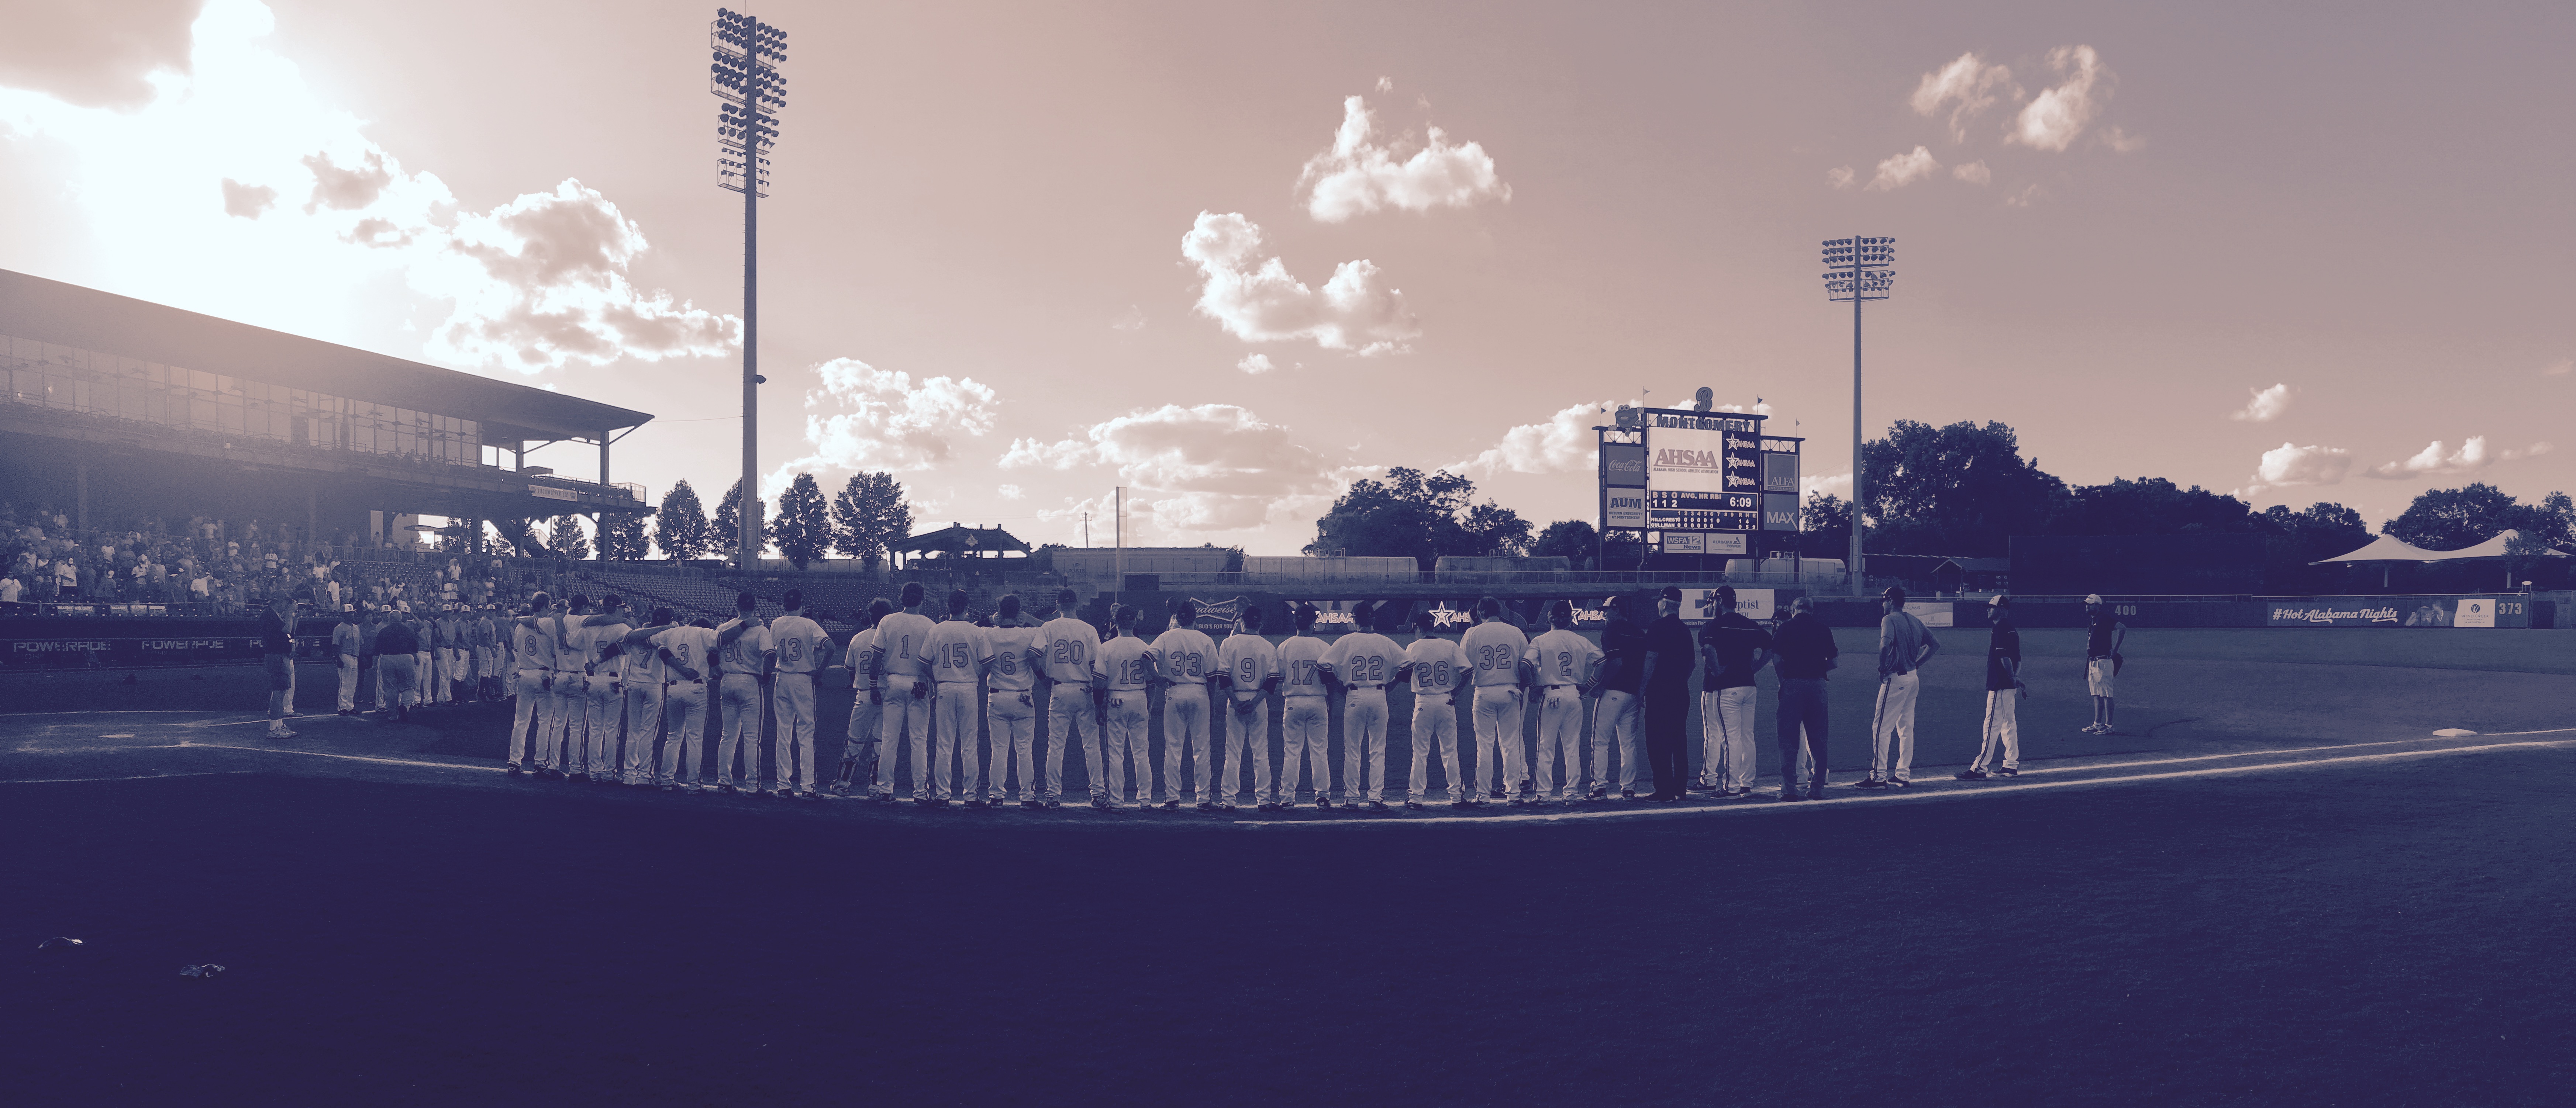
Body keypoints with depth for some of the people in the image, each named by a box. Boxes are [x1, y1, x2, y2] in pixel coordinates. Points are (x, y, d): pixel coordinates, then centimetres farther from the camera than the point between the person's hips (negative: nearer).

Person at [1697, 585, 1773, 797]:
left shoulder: (1716, 625, -8)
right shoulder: (1751, 625, 13)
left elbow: (1709, 648, -27)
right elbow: (1771, 646, 13)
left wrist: (1717, 670, -15)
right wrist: (1753, 668, 12)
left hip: (1726, 688, -7)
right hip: (1749, 686, 7)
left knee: (1731, 738, -7)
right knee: (1747, 737, 11)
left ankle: (1732, 786, -7)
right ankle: (1746, 783, 14)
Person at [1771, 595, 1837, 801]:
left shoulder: (1786, 628, 2)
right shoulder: (1823, 629, 7)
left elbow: (1777, 659, -6)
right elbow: (1832, 663, 6)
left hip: (1792, 684, -2)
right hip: (1817, 684, 2)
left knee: (1788, 739, 2)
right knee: (1817, 740, 9)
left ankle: (1789, 788, -2)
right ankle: (1817, 788, 10)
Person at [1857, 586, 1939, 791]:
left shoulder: (1890, 619, -11)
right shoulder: (1915, 621, 13)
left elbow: (1885, 645, -29)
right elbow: (1935, 645, 15)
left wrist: (1883, 668, -16)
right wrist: (1916, 664, 13)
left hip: (1896, 679, -8)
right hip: (1913, 678, 8)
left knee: (1881, 727, -4)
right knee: (1906, 728, 13)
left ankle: (1879, 776, -6)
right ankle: (1903, 775, 15)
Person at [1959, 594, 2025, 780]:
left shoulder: (2001, 629, -13)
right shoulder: (2011, 630, 18)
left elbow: (2005, 657, -23)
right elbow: (2018, 659, 18)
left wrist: (2012, 677, -22)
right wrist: (2016, 676, 7)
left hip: (1999, 686, -10)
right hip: (2007, 687, 10)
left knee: (1992, 725, -10)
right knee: (2008, 723, 14)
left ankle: (1979, 768, -11)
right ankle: (2011, 765, 19)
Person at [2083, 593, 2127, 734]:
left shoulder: (2105, 619, -10)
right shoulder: (2091, 621, 17)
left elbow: (2122, 628, -22)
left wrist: (2116, 650, -20)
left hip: (2103, 662, -10)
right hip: (2092, 663, 10)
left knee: (2106, 695, -7)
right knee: (2097, 695, 12)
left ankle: (2108, 726, -5)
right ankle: (2097, 724, 18)